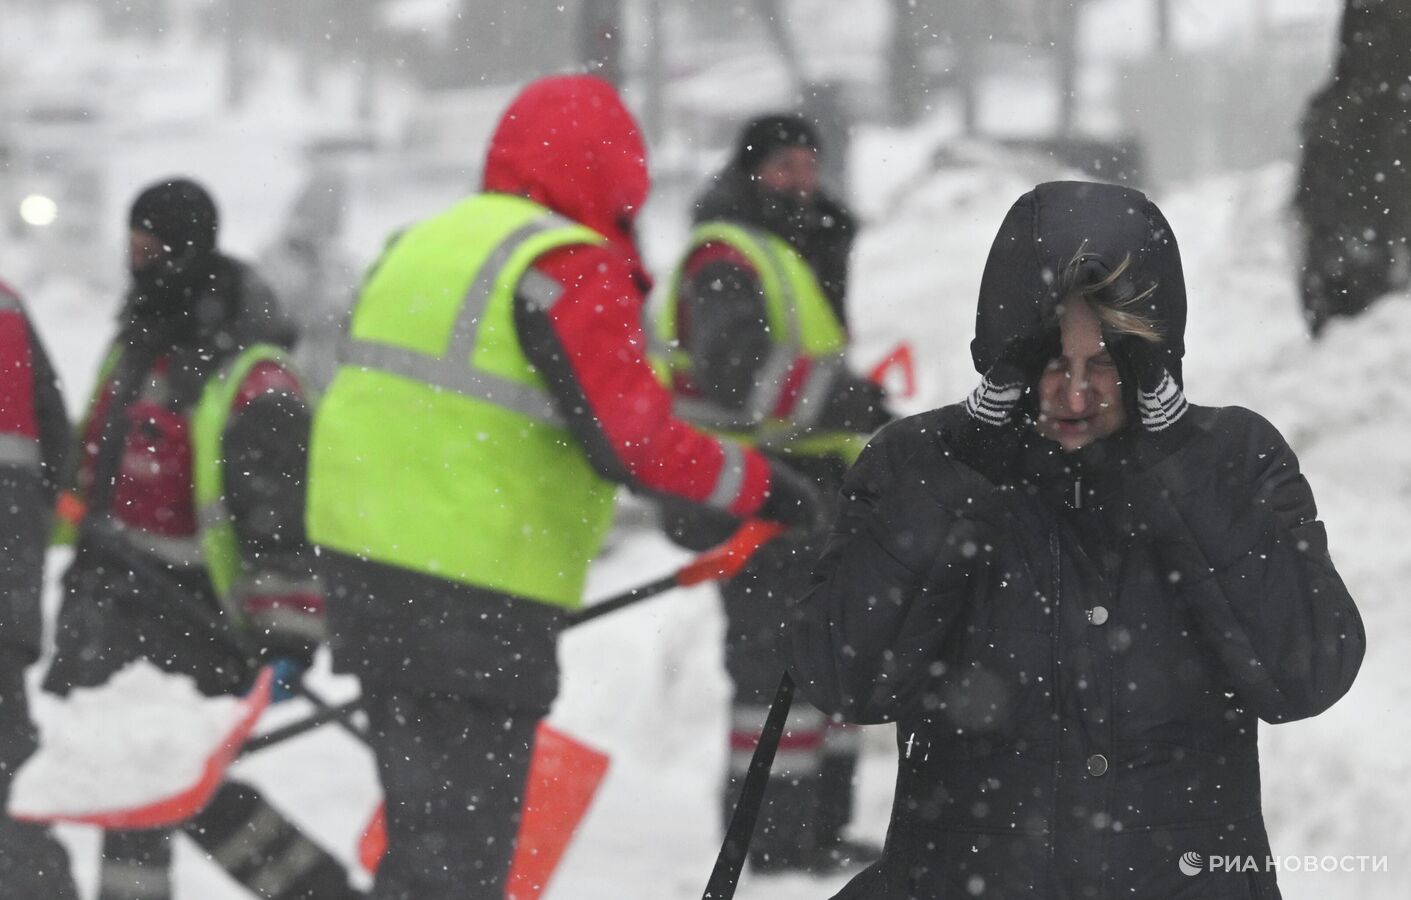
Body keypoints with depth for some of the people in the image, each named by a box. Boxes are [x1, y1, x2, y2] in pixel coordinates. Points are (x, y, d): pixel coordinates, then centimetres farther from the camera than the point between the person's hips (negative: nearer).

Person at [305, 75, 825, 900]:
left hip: (365, 557, 9)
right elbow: (632, 443, -21)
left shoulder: (427, 243, 16)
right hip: (476, 596, -9)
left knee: (428, 823, 21)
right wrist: (759, 486, -10)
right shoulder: (574, 272, -12)